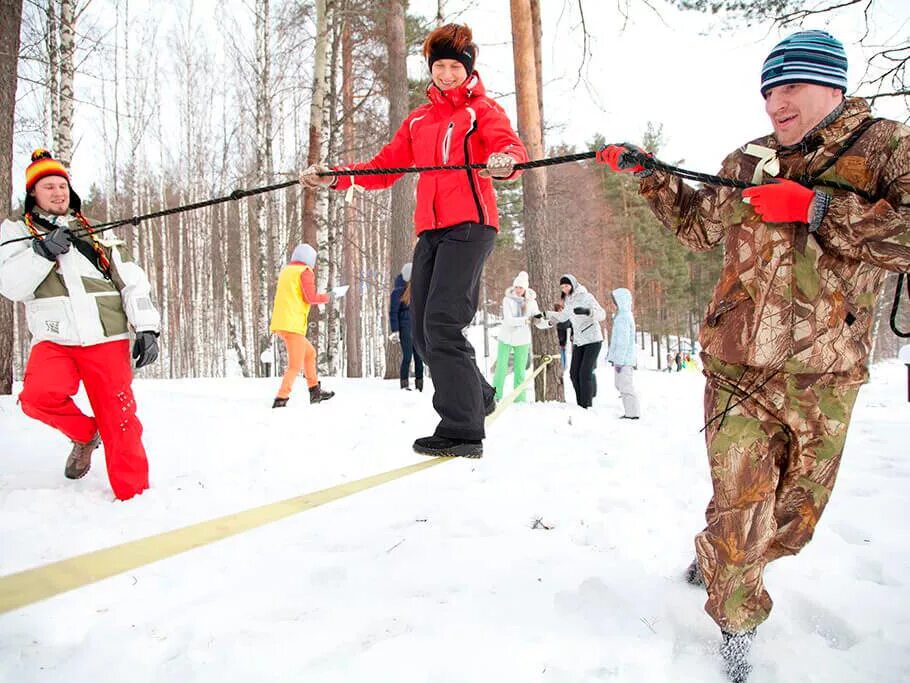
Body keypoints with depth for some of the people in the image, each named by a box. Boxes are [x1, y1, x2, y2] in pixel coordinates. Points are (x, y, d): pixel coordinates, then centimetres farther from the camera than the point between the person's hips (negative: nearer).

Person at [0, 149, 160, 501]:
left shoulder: (95, 235, 16)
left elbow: (133, 283, 9)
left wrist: (147, 328, -4)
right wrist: (43, 252, -15)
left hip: (107, 339, 0)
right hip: (54, 339, 0)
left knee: (119, 422, -4)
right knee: (38, 395, -27)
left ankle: (134, 495, 8)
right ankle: (85, 434, 4)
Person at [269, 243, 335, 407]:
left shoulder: (285, 271, 21)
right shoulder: (305, 271, -3)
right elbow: (310, 297, -11)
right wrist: (326, 297, 5)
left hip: (280, 323, 9)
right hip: (293, 325, -9)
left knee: (309, 353, 22)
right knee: (295, 366, -6)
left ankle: (315, 392, 26)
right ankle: (281, 399, -17)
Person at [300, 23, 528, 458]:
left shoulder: (483, 110, 9)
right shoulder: (418, 121, 24)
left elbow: (511, 146, -11)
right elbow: (384, 168, 21)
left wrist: (506, 161, -35)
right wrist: (333, 178, 7)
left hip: (469, 224, -6)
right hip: (430, 230, 6)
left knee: (442, 323, -20)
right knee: (423, 332, 3)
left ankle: (461, 431, -15)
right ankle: (477, 397, 24)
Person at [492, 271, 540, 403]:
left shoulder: (531, 301, -1)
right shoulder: (508, 299, -9)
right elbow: (509, 320, -19)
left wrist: (540, 318, -28)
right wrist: (526, 319, -31)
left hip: (522, 340, 2)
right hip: (506, 338, -2)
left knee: (520, 371, 6)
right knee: (501, 368, 2)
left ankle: (519, 399, 12)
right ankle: (495, 396, 12)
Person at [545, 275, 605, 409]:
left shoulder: (586, 297, -13)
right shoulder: (569, 301, 9)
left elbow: (602, 315, -21)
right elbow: (562, 317, 24)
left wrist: (587, 311, -39)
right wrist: (545, 314, 12)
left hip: (592, 340, -7)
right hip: (578, 341, 7)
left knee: (585, 374, -11)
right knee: (574, 373, 4)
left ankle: (586, 407, -2)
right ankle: (580, 405, 16)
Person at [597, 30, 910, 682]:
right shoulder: (748, 162, 9)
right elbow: (700, 224, 25)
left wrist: (815, 207, -22)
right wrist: (648, 176, 17)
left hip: (824, 376, 0)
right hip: (738, 367, 1)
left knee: (794, 515, 15)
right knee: (740, 503, -3)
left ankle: (720, 561, 45)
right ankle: (737, 622, 23)